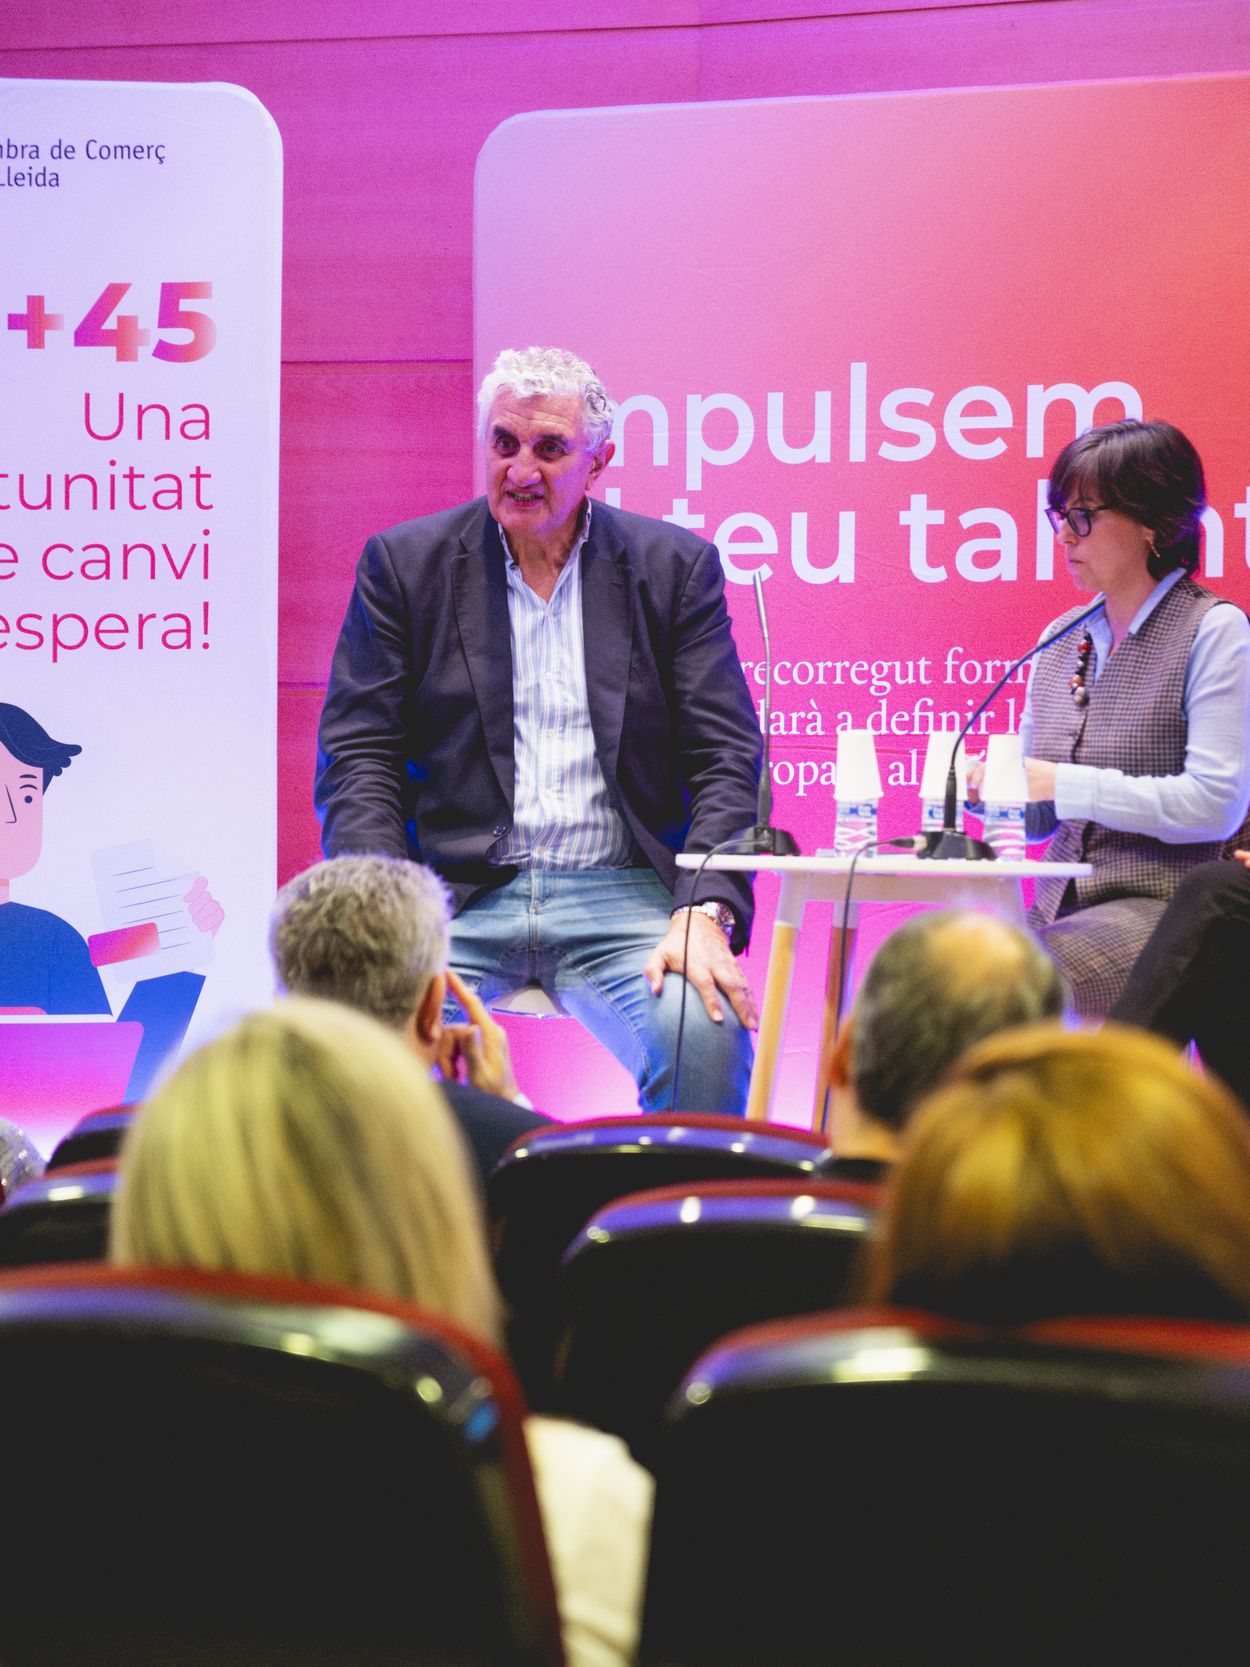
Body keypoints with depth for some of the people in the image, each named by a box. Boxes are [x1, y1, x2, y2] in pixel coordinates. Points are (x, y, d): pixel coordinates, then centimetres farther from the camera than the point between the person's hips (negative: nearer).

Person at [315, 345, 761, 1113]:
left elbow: (727, 759, 4)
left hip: (620, 897, 0)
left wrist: (705, 913, -13)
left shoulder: (676, 567, 9)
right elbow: (359, 757, 4)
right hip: (456, 896, 0)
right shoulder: (405, 564, 8)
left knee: (707, 1031, -29)